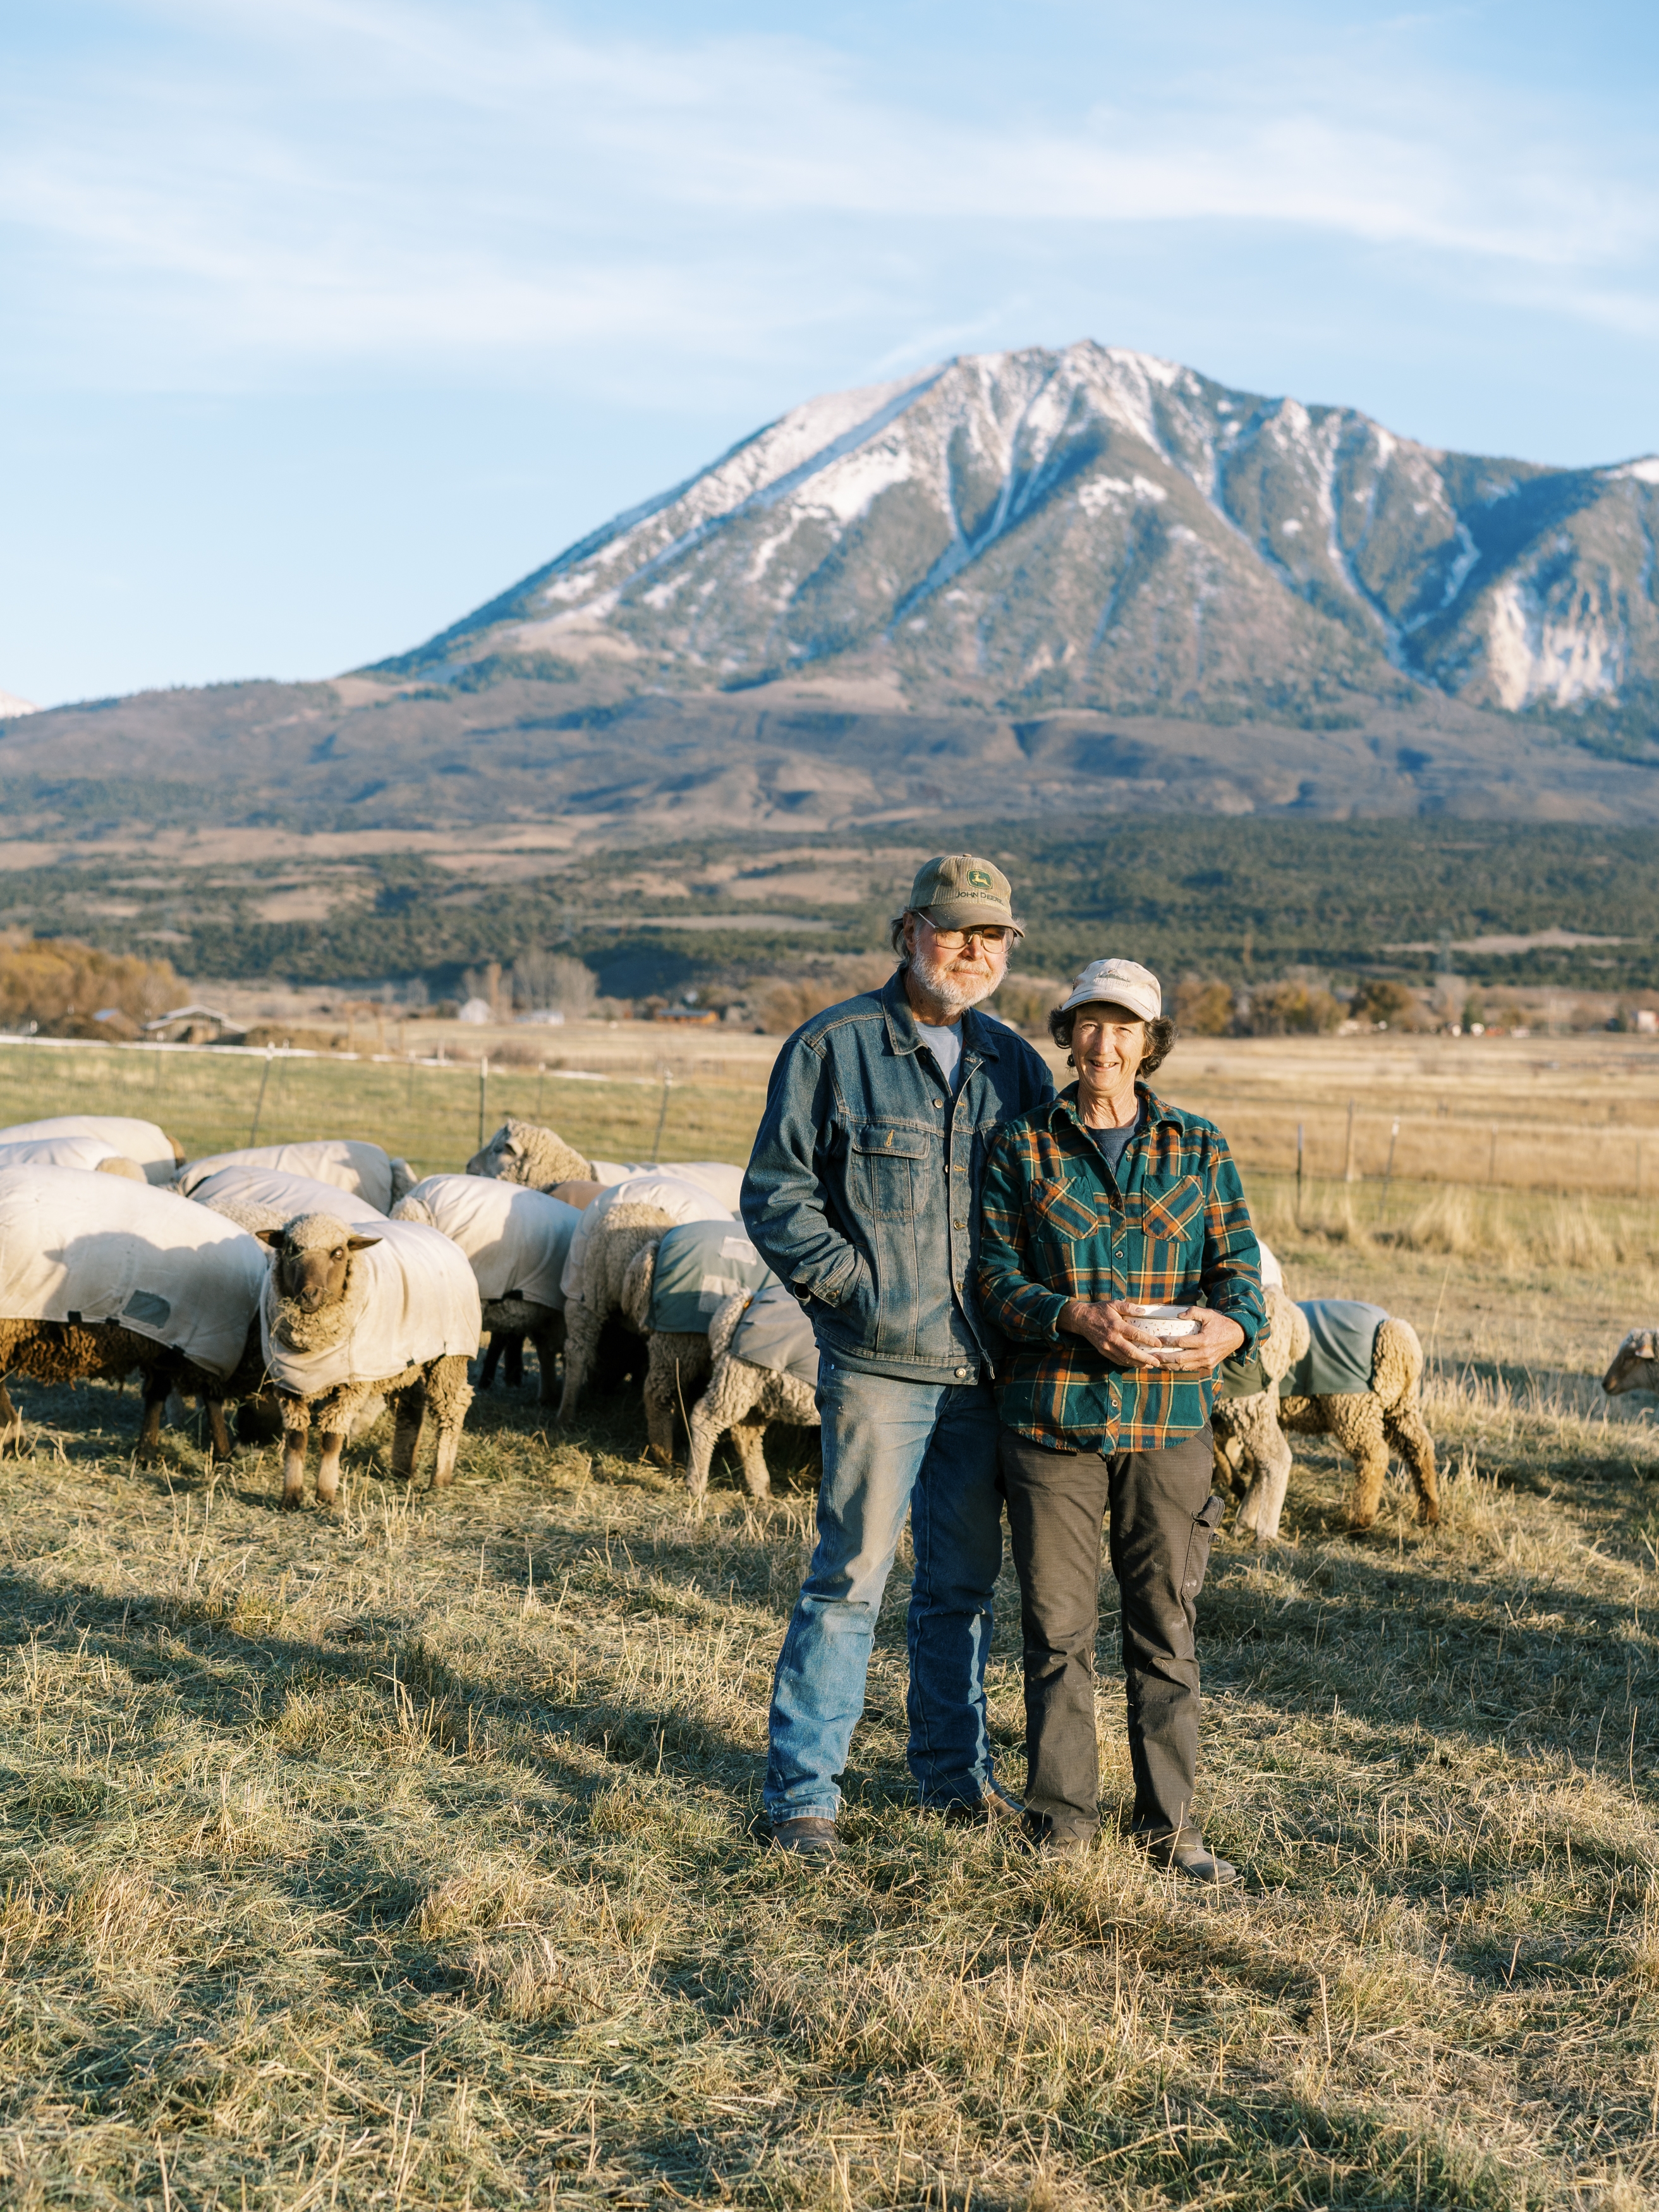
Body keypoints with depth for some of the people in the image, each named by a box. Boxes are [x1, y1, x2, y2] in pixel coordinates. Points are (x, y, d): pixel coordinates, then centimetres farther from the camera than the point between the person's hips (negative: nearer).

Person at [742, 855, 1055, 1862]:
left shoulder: (1016, 1064, 12)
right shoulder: (833, 1048, -3)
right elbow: (776, 1192, -4)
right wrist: (852, 1281, -10)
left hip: (984, 1371, 5)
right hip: (879, 1365, -5)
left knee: (966, 1580, 14)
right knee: (853, 1574, -3)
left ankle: (958, 1771, 27)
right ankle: (803, 1789, 7)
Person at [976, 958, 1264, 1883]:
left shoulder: (1200, 1149, 7)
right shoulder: (1023, 1147, 3)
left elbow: (1240, 1268, 2)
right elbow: (996, 1275, -2)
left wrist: (1231, 1327, -22)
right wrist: (1079, 1318, -20)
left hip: (1168, 1419, 1)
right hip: (1053, 1414, -1)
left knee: (1169, 1624, 6)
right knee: (1059, 1627, 4)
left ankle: (1169, 1819, 18)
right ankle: (1062, 1820, 16)